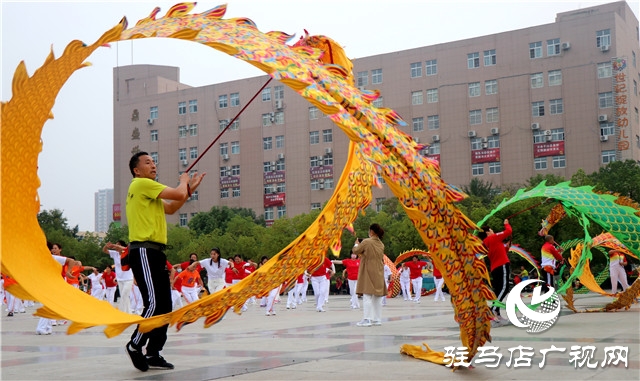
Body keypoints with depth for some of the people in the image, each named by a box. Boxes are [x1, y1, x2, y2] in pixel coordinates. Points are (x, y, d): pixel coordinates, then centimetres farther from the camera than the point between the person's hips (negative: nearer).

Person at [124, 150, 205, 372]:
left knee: (165, 305, 8)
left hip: (156, 253, 11)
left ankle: (154, 354, 13)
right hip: (143, 251, -11)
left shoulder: (148, 189, 24)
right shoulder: (141, 184, -7)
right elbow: (178, 194, -12)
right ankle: (135, 345, 2)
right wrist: (184, 181, 10)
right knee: (154, 303, -16)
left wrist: (189, 189, 18)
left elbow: (170, 208, 27)